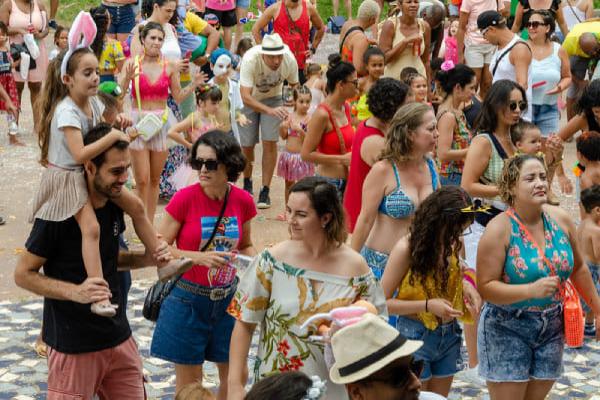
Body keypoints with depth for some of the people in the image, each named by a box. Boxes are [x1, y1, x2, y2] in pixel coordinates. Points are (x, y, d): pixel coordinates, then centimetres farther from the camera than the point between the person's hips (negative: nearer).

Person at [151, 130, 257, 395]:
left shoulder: (243, 201, -5)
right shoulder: (185, 198, -15)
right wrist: (199, 257, -26)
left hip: (228, 300, 3)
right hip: (188, 301, -3)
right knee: (188, 383, 5)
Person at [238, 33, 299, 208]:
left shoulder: (290, 61, -27)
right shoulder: (250, 59, -37)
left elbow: (294, 86, -5)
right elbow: (245, 97, -42)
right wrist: (269, 110, -55)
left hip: (273, 98, 2)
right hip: (250, 99, -1)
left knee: (270, 141, -12)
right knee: (247, 144, -2)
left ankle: (265, 191, -2)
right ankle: (247, 183, 28)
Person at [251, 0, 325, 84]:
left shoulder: (308, 8, 3)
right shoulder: (275, 8, -3)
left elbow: (321, 28, 20)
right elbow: (255, 29, 3)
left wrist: (313, 48, 12)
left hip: (301, 64, 2)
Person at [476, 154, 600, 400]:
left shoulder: (561, 220, -1)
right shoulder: (500, 230, -17)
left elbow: (578, 268, 14)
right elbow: (485, 287, -20)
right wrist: (531, 290, -30)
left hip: (551, 328, 5)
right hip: (507, 330, -5)